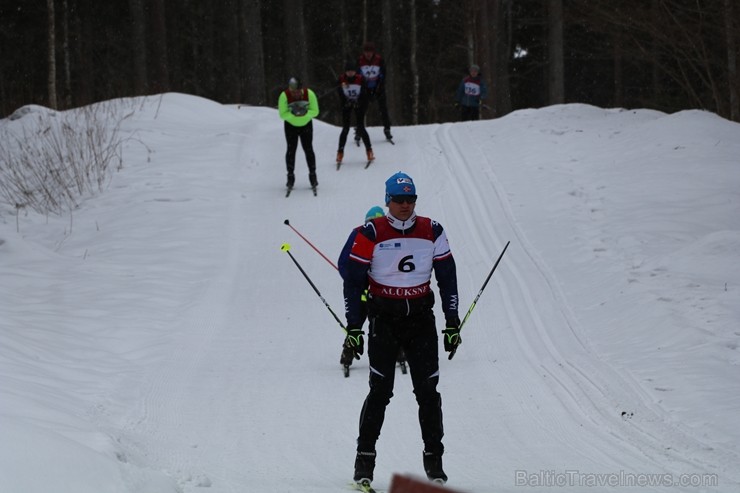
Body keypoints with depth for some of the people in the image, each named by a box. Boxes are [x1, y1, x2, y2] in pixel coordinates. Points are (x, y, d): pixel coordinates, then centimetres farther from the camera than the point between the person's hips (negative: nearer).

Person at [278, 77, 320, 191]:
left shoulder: (309, 94, -24)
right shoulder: (284, 96, -25)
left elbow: (315, 111, -19)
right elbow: (282, 114, -22)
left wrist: (305, 112, -38)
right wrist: (293, 114, -40)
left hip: (306, 125, 0)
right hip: (290, 125, 0)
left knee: (308, 149, -3)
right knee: (291, 150, -3)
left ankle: (312, 175, 7)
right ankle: (290, 176, 6)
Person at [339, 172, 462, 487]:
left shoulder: (432, 232, 2)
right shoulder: (371, 234, -7)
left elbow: (447, 277, 9)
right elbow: (353, 280, -3)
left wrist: (452, 323, 6)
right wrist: (354, 327, -7)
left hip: (421, 318, 3)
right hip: (383, 317, -2)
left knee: (428, 391, 0)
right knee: (380, 391, -8)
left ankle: (434, 460, 9)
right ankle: (364, 459, 1)